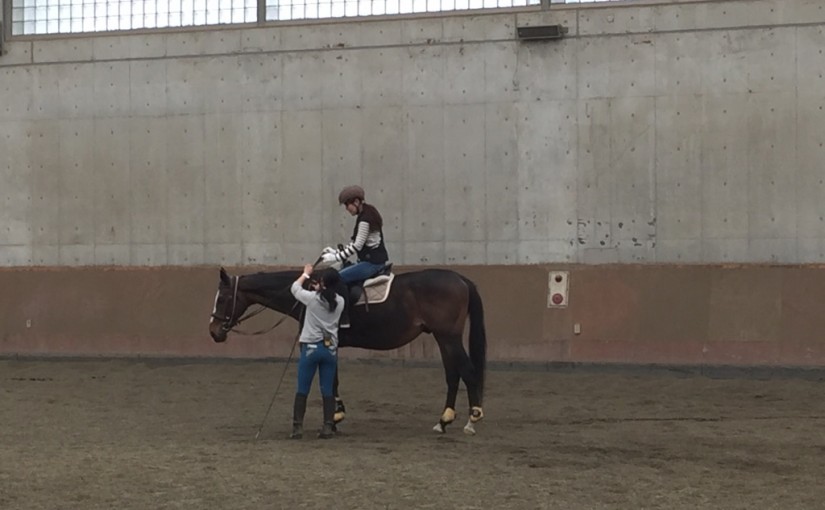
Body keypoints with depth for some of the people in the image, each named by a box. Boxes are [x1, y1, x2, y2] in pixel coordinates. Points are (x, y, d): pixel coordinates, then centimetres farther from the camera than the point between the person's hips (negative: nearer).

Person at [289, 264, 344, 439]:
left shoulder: (312, 298, -10)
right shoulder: (340, 302, -1)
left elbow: (295, 288, 10)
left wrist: (305, 274, 24)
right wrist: (321, 290, 25)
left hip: (311, 347, -3)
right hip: (331, 349, 3)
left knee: (302, 390, 4)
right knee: (327, 391, 6)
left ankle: (297, 428, 1)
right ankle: (328, 427, 1)